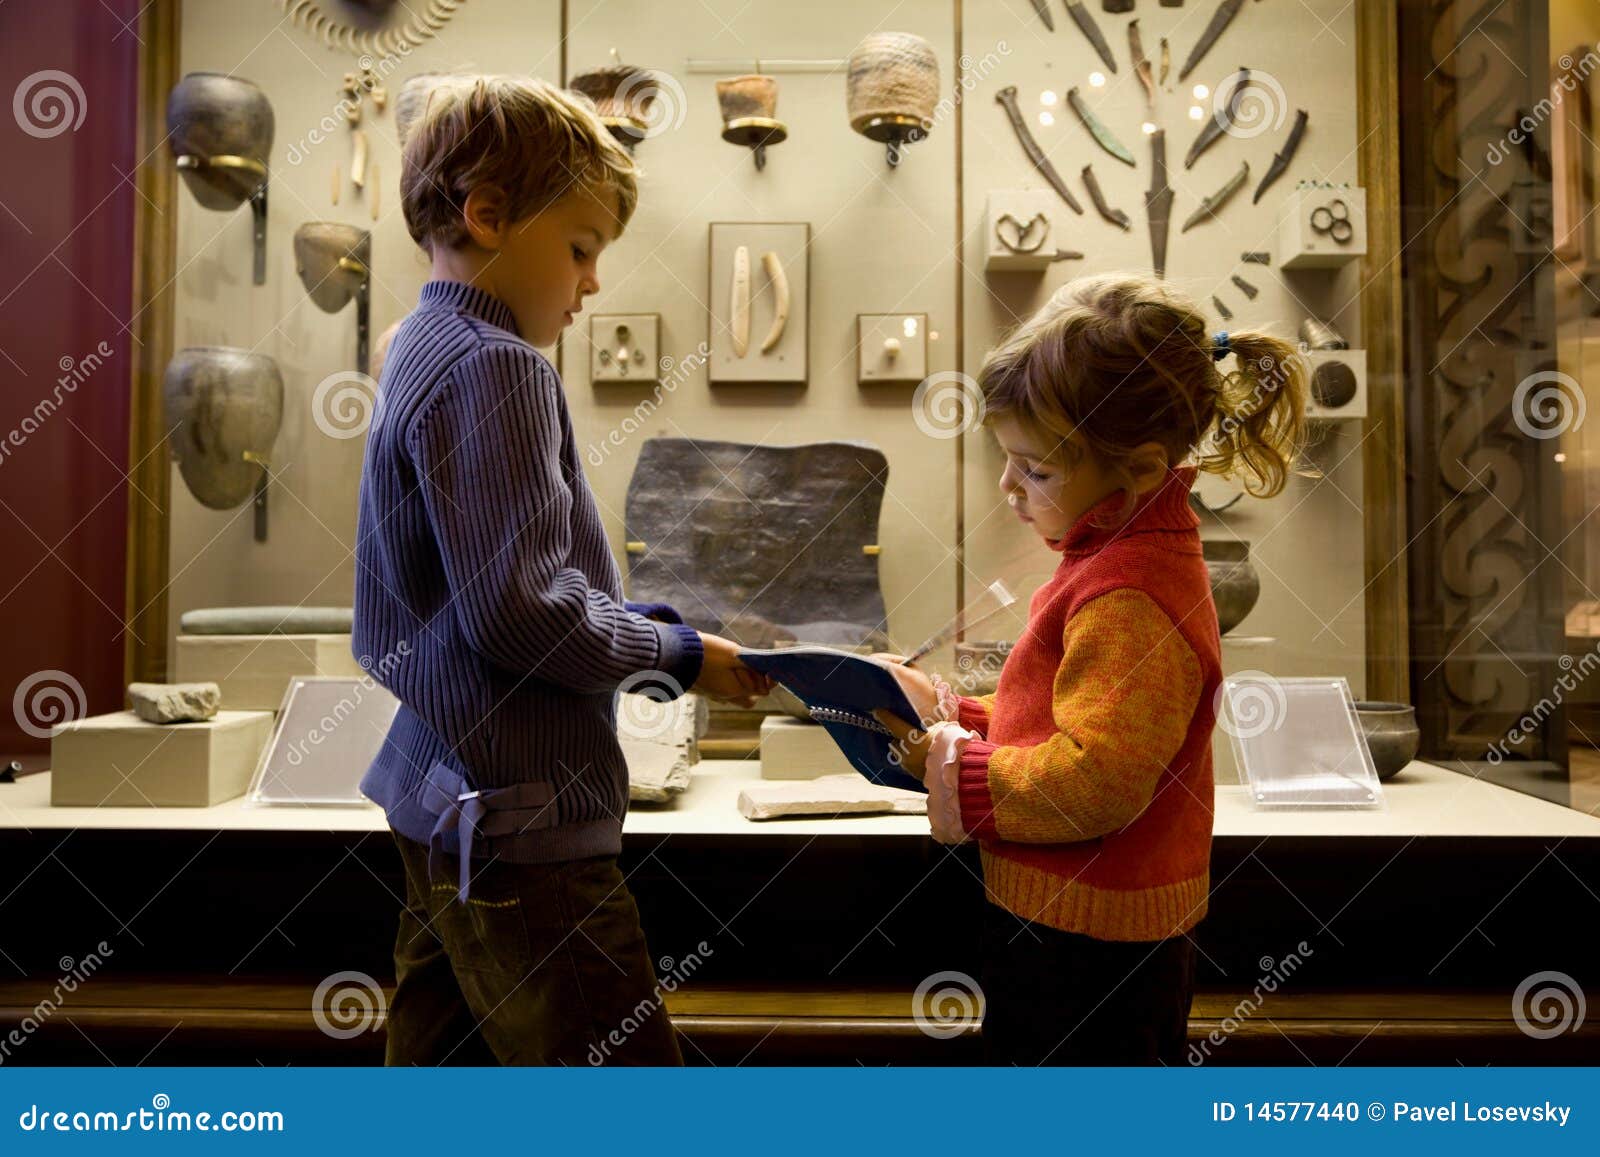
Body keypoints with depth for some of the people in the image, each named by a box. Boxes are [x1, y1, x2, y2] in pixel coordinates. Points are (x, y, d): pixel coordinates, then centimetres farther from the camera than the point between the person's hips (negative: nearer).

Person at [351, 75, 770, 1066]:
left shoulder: (423, 353, 16)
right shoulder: (493, 367, -15)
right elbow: (516, 607, -23)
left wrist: (639, 624, 9)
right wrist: (678, 656, -9)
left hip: (444, 799, 11)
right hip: (520, 819, -10)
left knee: (444, 1058, 19)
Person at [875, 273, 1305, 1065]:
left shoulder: (1125, 598, -26)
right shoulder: (1127, 560, 7)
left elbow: (1093, 778, -30)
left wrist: (957, 768, -18)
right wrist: (953, 712, 4)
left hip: (1086, 960, -10)